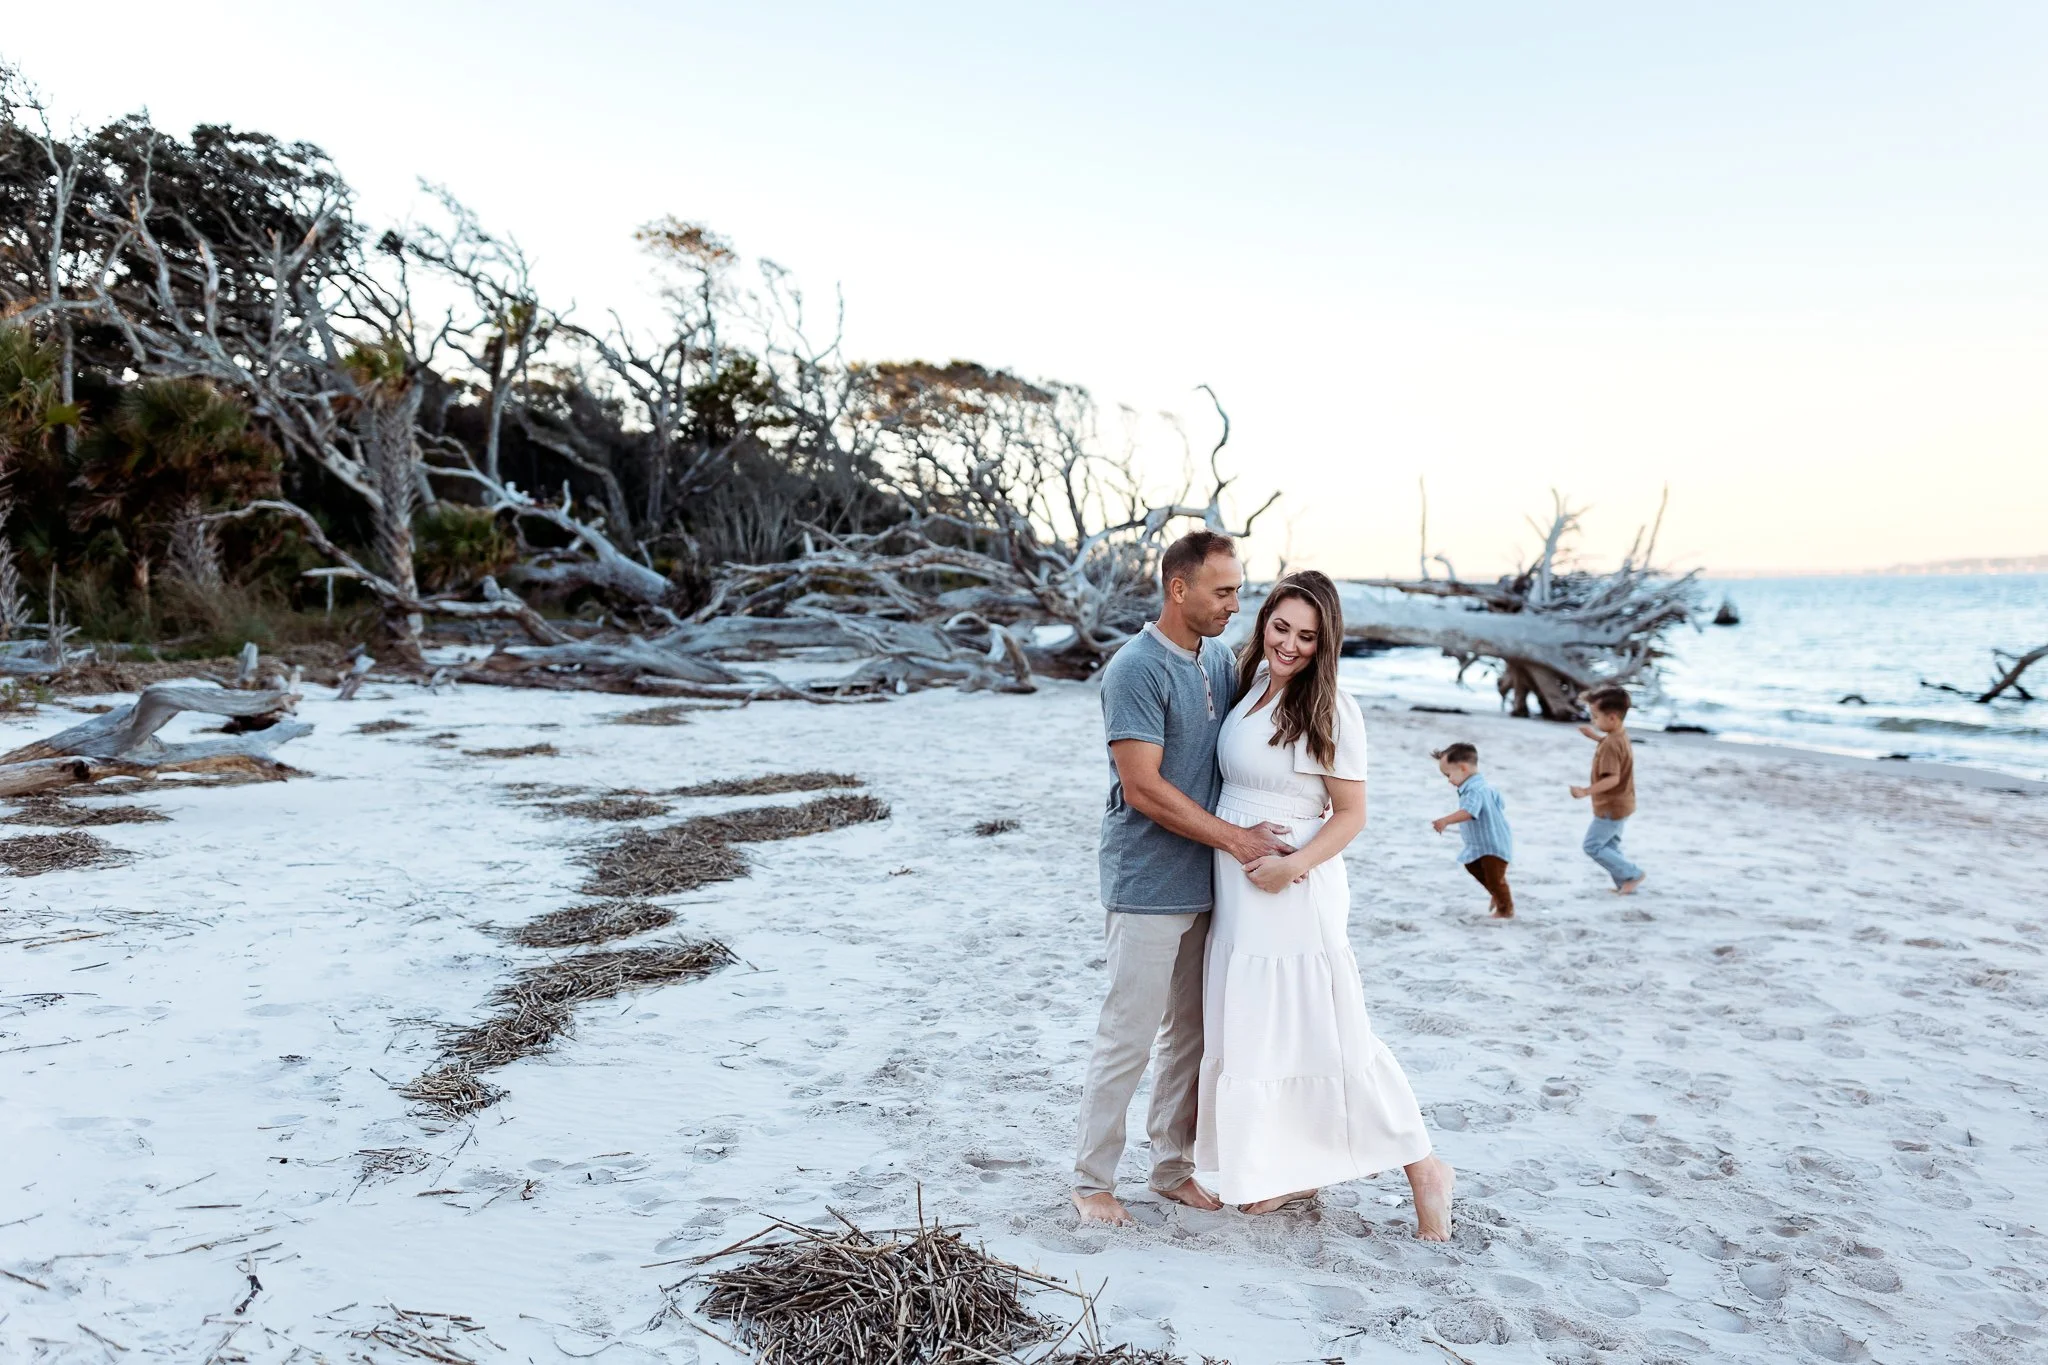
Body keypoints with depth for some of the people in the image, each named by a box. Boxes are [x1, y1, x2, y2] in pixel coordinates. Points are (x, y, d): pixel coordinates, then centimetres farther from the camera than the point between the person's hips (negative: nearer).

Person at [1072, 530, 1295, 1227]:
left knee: (1191, 1035, 16)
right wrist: (1233, 837, -15)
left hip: (1205, 883, 8)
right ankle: (1092, 1181, 15)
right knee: (1128, 1039, 0)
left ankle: (1173, 1166, 30)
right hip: (1147, 887, -8)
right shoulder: (1137, 669, -16)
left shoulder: (1219, 659, 9)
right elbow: (1143, 788, -20)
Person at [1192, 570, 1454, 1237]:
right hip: (1234, 891, 7)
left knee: (1325, 1034, -2)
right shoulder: (1249, 681, 6)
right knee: (1252, 1029, 13)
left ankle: (1423, 1169, 13)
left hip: (1294, 892, -7)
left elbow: (1351, 814, -11)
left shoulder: (1330, 710, -13)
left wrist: (1295, 864, -24)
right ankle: (1293, 1170, 28)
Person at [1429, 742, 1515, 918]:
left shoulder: (1475, 790, -29)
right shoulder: (1484, 785, 6)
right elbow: (1501, 804, 18)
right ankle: (1497, 894, 39)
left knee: (1494, 877, -2)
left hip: (1494, 844, -11)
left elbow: (1469, 811, -46)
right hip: (1481, 844, 11)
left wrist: (1446, 821, -58)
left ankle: (1506, 909, 18)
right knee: (1472, 865, 23)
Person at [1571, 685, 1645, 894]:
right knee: (1609, 846, 19)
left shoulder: (1610, 745, -27)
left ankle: (1632, 874, 3)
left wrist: (1586, 791, -37)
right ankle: (1625, 884, 22)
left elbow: (1612, 779, -34)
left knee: (1593, 847, -1)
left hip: (1611, 808, -10)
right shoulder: (1620, 735, 4)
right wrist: (1596, 736, 20)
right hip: (1621, 805, 10)